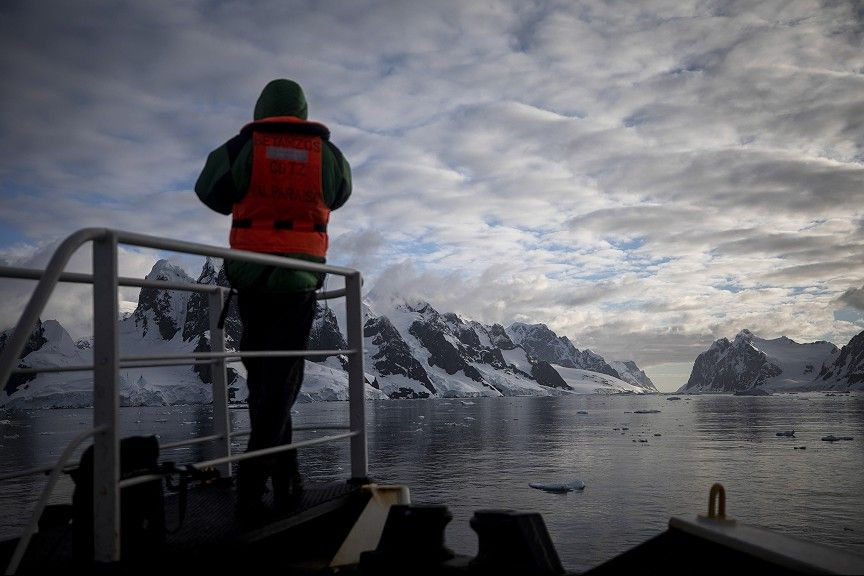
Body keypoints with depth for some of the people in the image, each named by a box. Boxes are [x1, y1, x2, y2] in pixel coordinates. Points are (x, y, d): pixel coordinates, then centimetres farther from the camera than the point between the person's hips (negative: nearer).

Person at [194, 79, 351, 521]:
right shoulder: (327, 153, 4)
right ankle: (251, 488, -6)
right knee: (281, 381, 2)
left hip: (250, 277, 1)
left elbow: (210, 192, 15)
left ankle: (285, 480, 17)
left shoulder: (241, 148, 1)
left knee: (261, 376, 12)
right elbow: (338, 195, 23)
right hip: (299, 280, -1)